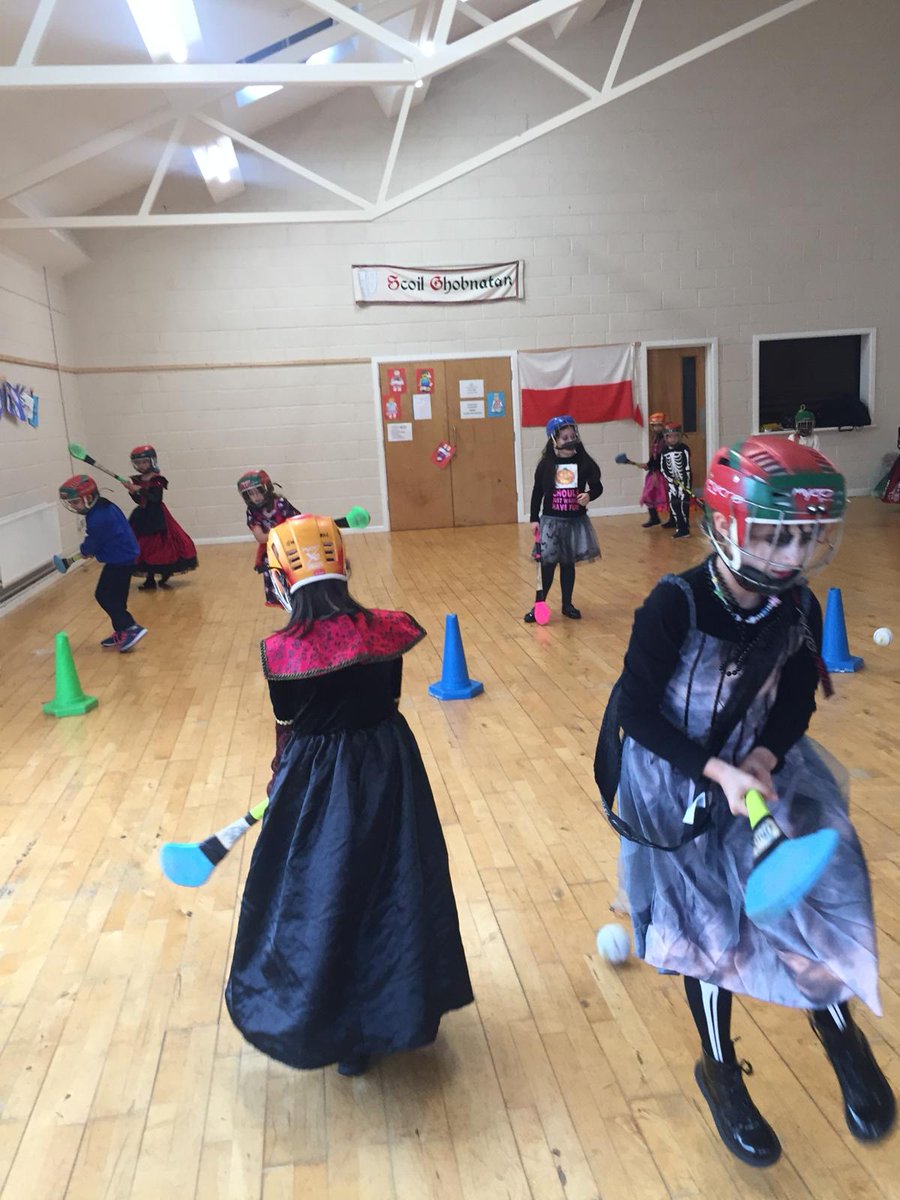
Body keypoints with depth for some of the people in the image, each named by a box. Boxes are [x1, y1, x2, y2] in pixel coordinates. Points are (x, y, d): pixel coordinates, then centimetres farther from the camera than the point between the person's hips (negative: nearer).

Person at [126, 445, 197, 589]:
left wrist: (141, 490, -27)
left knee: (163, 545, -5)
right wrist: (132, 491, -7)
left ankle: (165, 577, 11)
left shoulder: (157, 480, -10)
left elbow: (156, 499, -21)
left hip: (157, 518, -6)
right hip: (142, 518, 6)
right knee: (145, 549, 7)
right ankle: (150, 580, 15)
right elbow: (138, 500, 10)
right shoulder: (137, 481, 8)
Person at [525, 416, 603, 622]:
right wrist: (534, 518, 1)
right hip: (551, 520, -1)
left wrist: (589, 495, -18)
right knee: (548, 563, -2)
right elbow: (537, 492, 3)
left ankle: (567, 604, 21)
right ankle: (538, 604, 8)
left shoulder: (584, 462, -2)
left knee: (568, 563, 10)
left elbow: (597, 486, 4)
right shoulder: (546, 464, -3)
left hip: (576, 520, 1)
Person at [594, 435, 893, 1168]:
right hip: (674, 781, -4)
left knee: (809, 883, -10)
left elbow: (796, 703, 0)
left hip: (758, 765, 4)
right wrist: (717, 771, -29)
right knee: (710, 925, 6)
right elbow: (637, 713, -22)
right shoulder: (674, 606, -26)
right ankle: (722, 1073, 34)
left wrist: (763, 757, -18)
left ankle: (840, 1031, 24)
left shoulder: (800, 609, -9)